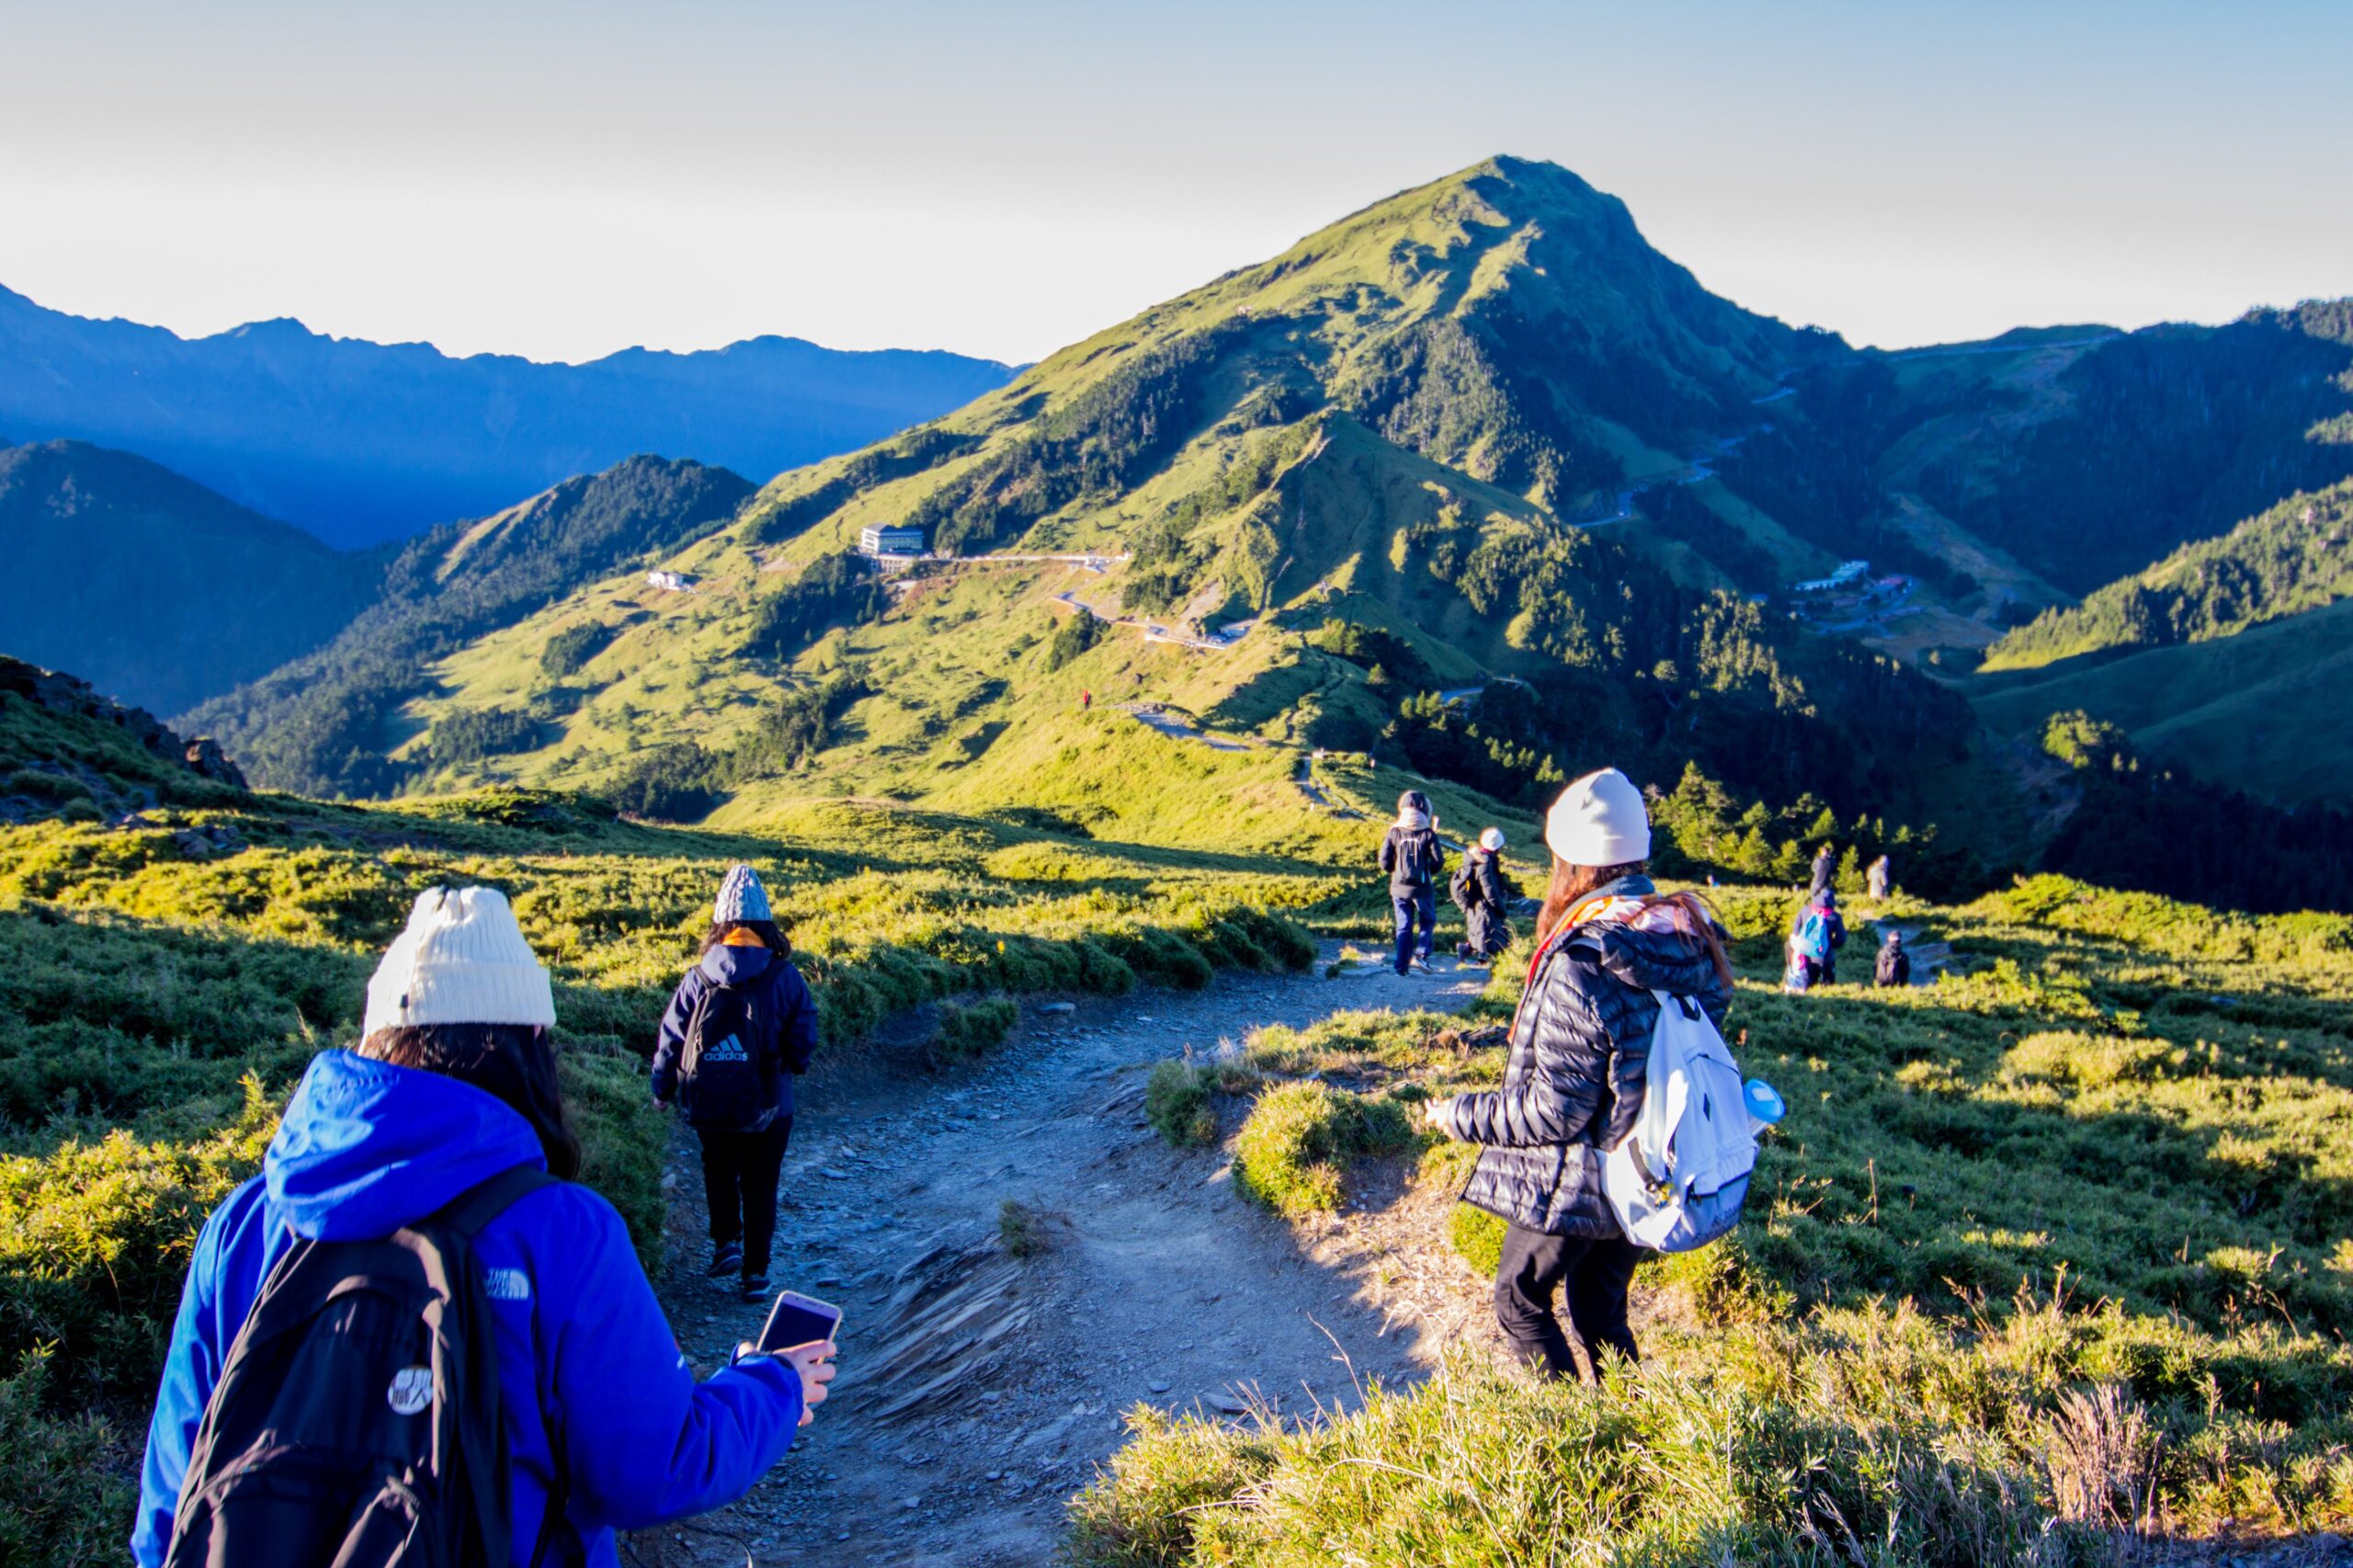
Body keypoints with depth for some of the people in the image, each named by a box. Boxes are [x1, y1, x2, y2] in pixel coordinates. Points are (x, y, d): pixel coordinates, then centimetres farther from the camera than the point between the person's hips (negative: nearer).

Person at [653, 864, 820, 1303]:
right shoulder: (785, 977, -8)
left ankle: (726, 1242, 12)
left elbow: (671, 1038, -3)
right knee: (760, 1187, 11)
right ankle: (755, 1274, 12)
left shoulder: (699, 978, -7)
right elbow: (804, 1041, -3)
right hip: (767, 1107, -1)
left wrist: (662, 1090, 12)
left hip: (709, 1106, 1)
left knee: (718, 1170, 26)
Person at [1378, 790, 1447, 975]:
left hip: (1399, 888, 2)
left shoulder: (1394, 833, -4)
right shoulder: (1428, 834, -9)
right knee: (1428, 921, 17)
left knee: (1403, 927, 10)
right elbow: (1438, 863, -8)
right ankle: (1421, 954, -1)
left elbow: (1384, 862, -5)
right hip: (1422, 888, -2)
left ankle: (1402, 965, 7)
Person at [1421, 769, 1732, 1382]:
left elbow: (1553, 1111, -25)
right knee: (1601, 1312, 23)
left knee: (1521, 1300, 15)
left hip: (1576, 1185, -7)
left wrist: (1460, 1114, -10)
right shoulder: (1691, 936, -5)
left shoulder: (1582, 968, -29)